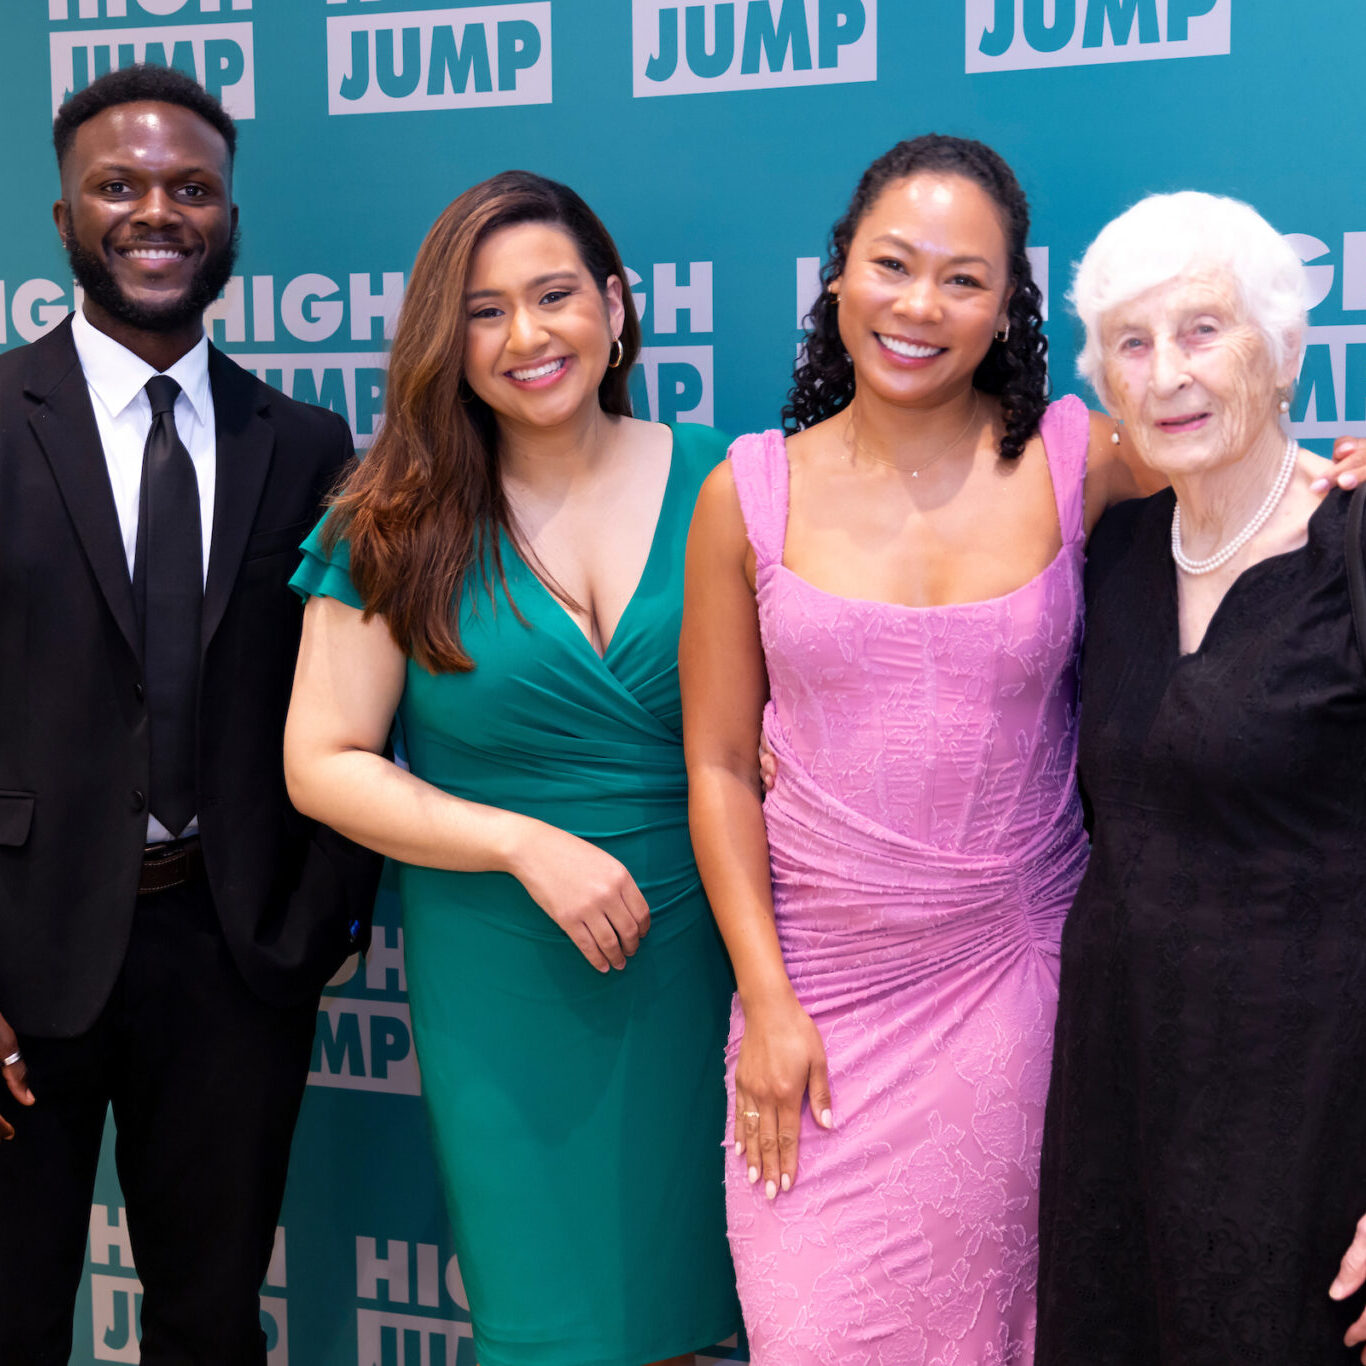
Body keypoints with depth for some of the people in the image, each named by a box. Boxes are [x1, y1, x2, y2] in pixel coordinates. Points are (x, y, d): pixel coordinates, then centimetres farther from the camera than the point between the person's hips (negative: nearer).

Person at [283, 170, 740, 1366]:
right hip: (504, 986, -1)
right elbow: (322, 763, -5)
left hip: (700, 959, 2)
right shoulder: (402, 528, -5)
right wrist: (525, 842, -15)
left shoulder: (717, 485, -2)